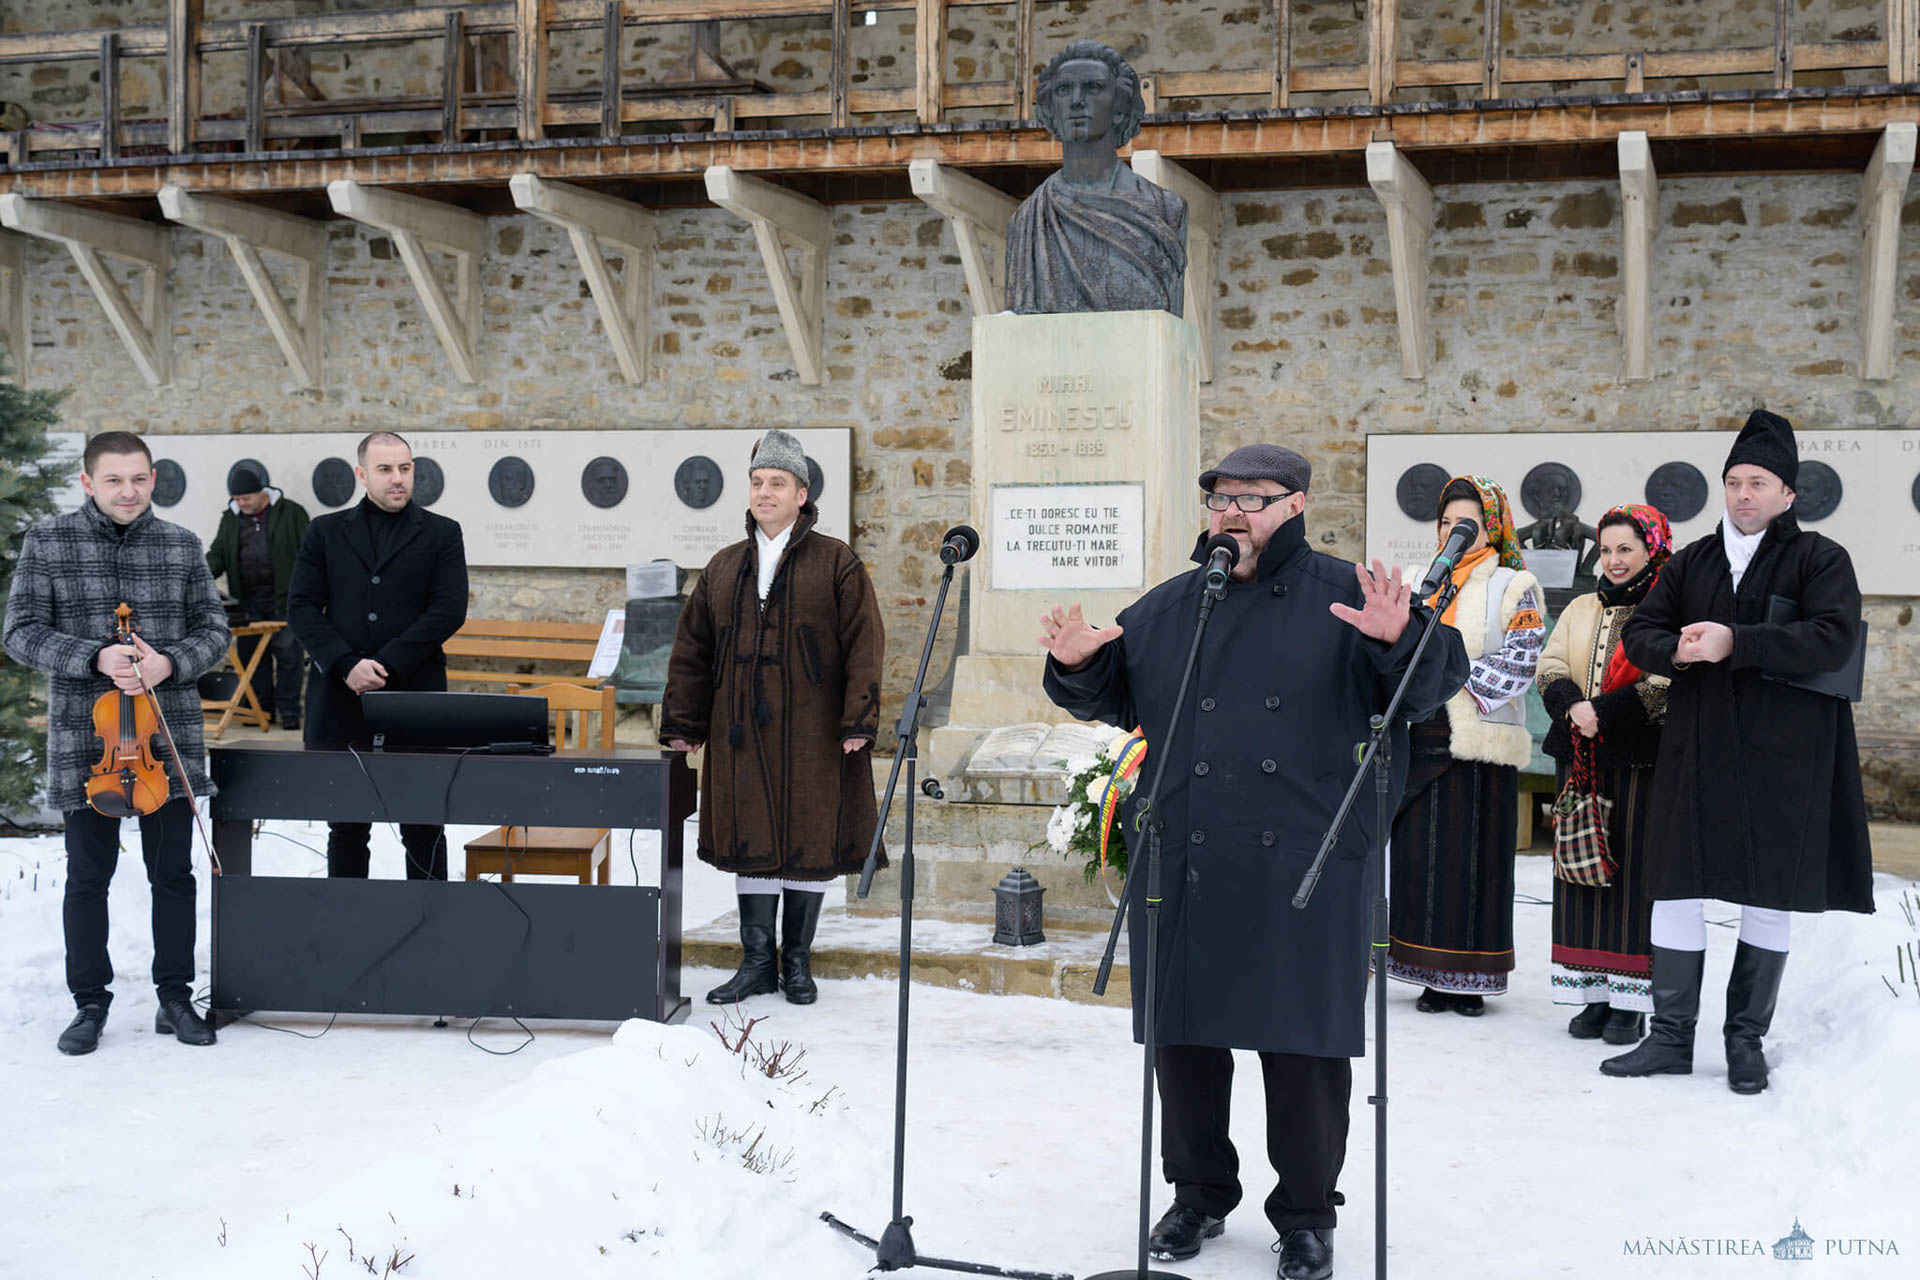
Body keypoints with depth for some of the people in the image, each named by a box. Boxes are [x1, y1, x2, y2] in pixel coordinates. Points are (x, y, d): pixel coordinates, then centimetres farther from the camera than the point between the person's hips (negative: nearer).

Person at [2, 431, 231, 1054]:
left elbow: (213, 631, 7)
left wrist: (169, 663, -14)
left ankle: (175, 997, 20)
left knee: (173, 873, 8)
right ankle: (90, 1003, 19)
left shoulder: (181, 545, 5)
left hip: (169, 739, 2)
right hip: (84, 740, -1)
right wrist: (95, 658, -18)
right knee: (88, 876, 7)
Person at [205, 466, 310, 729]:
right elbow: (217, 555, 13)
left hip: (284, 599, -4)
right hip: (248, 601, 4)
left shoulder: (291, 512, 2)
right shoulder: (231, 518, 14)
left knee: (288, 654, -3)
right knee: (252, 656, 4)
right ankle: (261, 709, 13)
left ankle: (289, 711, 3)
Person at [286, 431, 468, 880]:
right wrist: (347, 666, -12)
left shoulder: (442, 533, 6)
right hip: (340, 703, 2)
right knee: (345, 826, 9)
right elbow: (301, 607, 3)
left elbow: (449, 609, -5)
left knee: (423, 827, 1)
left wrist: (387, 666, -13)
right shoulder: (325, 532, 10)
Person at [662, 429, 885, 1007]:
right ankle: (758, 964, 14)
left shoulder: (836, 563, 1)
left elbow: (865, 646, -4)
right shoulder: (723, 569, 13)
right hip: (741, 736, 3)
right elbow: (691, 652, 15)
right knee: (750, 843, 5)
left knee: (809, 843, 3)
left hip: (812, 737, -3)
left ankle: (797, 964, 16)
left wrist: (858, 721, -12)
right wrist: (682, 724, 10)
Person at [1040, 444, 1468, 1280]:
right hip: (1183, 867, 4)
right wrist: (1076, 667, -1)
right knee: (1185, 1034, 11)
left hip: (1306, 873, -4)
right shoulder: (1166, 609, 13)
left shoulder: (1345, 597, 1)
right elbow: (1113, 696, 20)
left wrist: (1399, 640, -27)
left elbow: (1436, 683, -6)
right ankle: (1200, 1192, 29)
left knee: (1305, 1041, 3)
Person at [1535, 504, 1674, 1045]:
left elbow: (1665, 687, -14)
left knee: (1634, 869, -3)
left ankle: (1630, 1001, 3)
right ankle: (1594, 994, 12)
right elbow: (1550, 670, 9)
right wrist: (1575, 707, -10)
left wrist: (1602, 713, -17)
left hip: (1642, 760, -6)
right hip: (1581, 759, 6)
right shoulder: (1581, 610, 17)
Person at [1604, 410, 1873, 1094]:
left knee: (1769, 896, 4)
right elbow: (1638, 632, 13)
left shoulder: (1820, 559, 0)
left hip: (1782, 757, -3)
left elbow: (1833, 638, -14)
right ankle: (1671, 1036, 10)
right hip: (1696, 750, 4)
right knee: (1676, 885, 2)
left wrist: (1734, 643, -21)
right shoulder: (1692, 563, 14)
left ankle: (1747, 1038, 16)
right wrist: (1676, 650, -11)